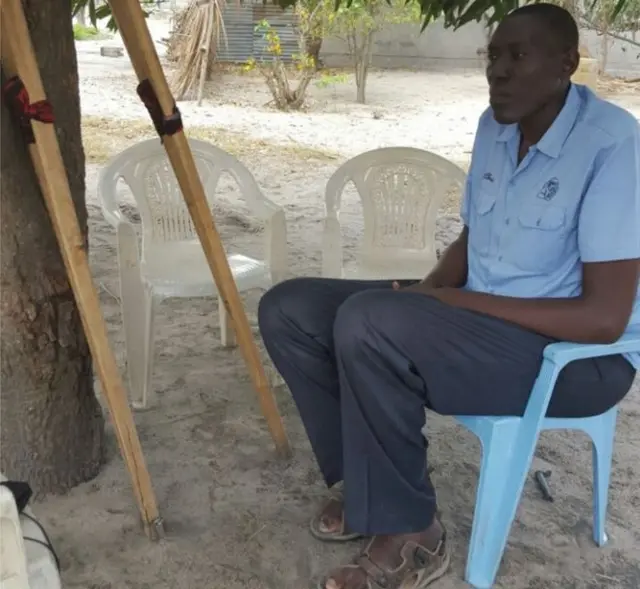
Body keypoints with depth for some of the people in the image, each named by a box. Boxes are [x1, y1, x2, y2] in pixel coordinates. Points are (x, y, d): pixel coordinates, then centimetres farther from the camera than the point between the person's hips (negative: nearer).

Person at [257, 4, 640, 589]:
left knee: (368, 324, -33)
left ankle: (409, 534, -12)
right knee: (288, 309, -4)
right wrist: (426, 294, -6)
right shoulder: (494, 126, 5)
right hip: (475, 318, 8)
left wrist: (454, 302, -22)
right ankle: (367, 480, 7)